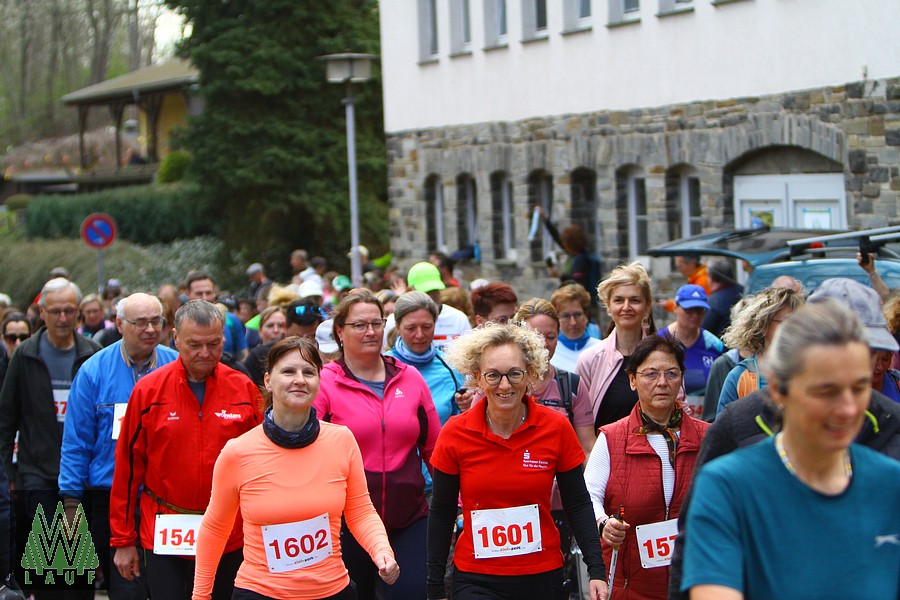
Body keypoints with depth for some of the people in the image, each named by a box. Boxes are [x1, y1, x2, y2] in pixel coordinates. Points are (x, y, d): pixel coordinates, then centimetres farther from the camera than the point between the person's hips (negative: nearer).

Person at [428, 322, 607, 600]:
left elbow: (578, 505, 3)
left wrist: (597, 571, -7)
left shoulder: (556, 427, -5)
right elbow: (441, 513, 2)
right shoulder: (454, 434, -6)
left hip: (544, 577, 1)